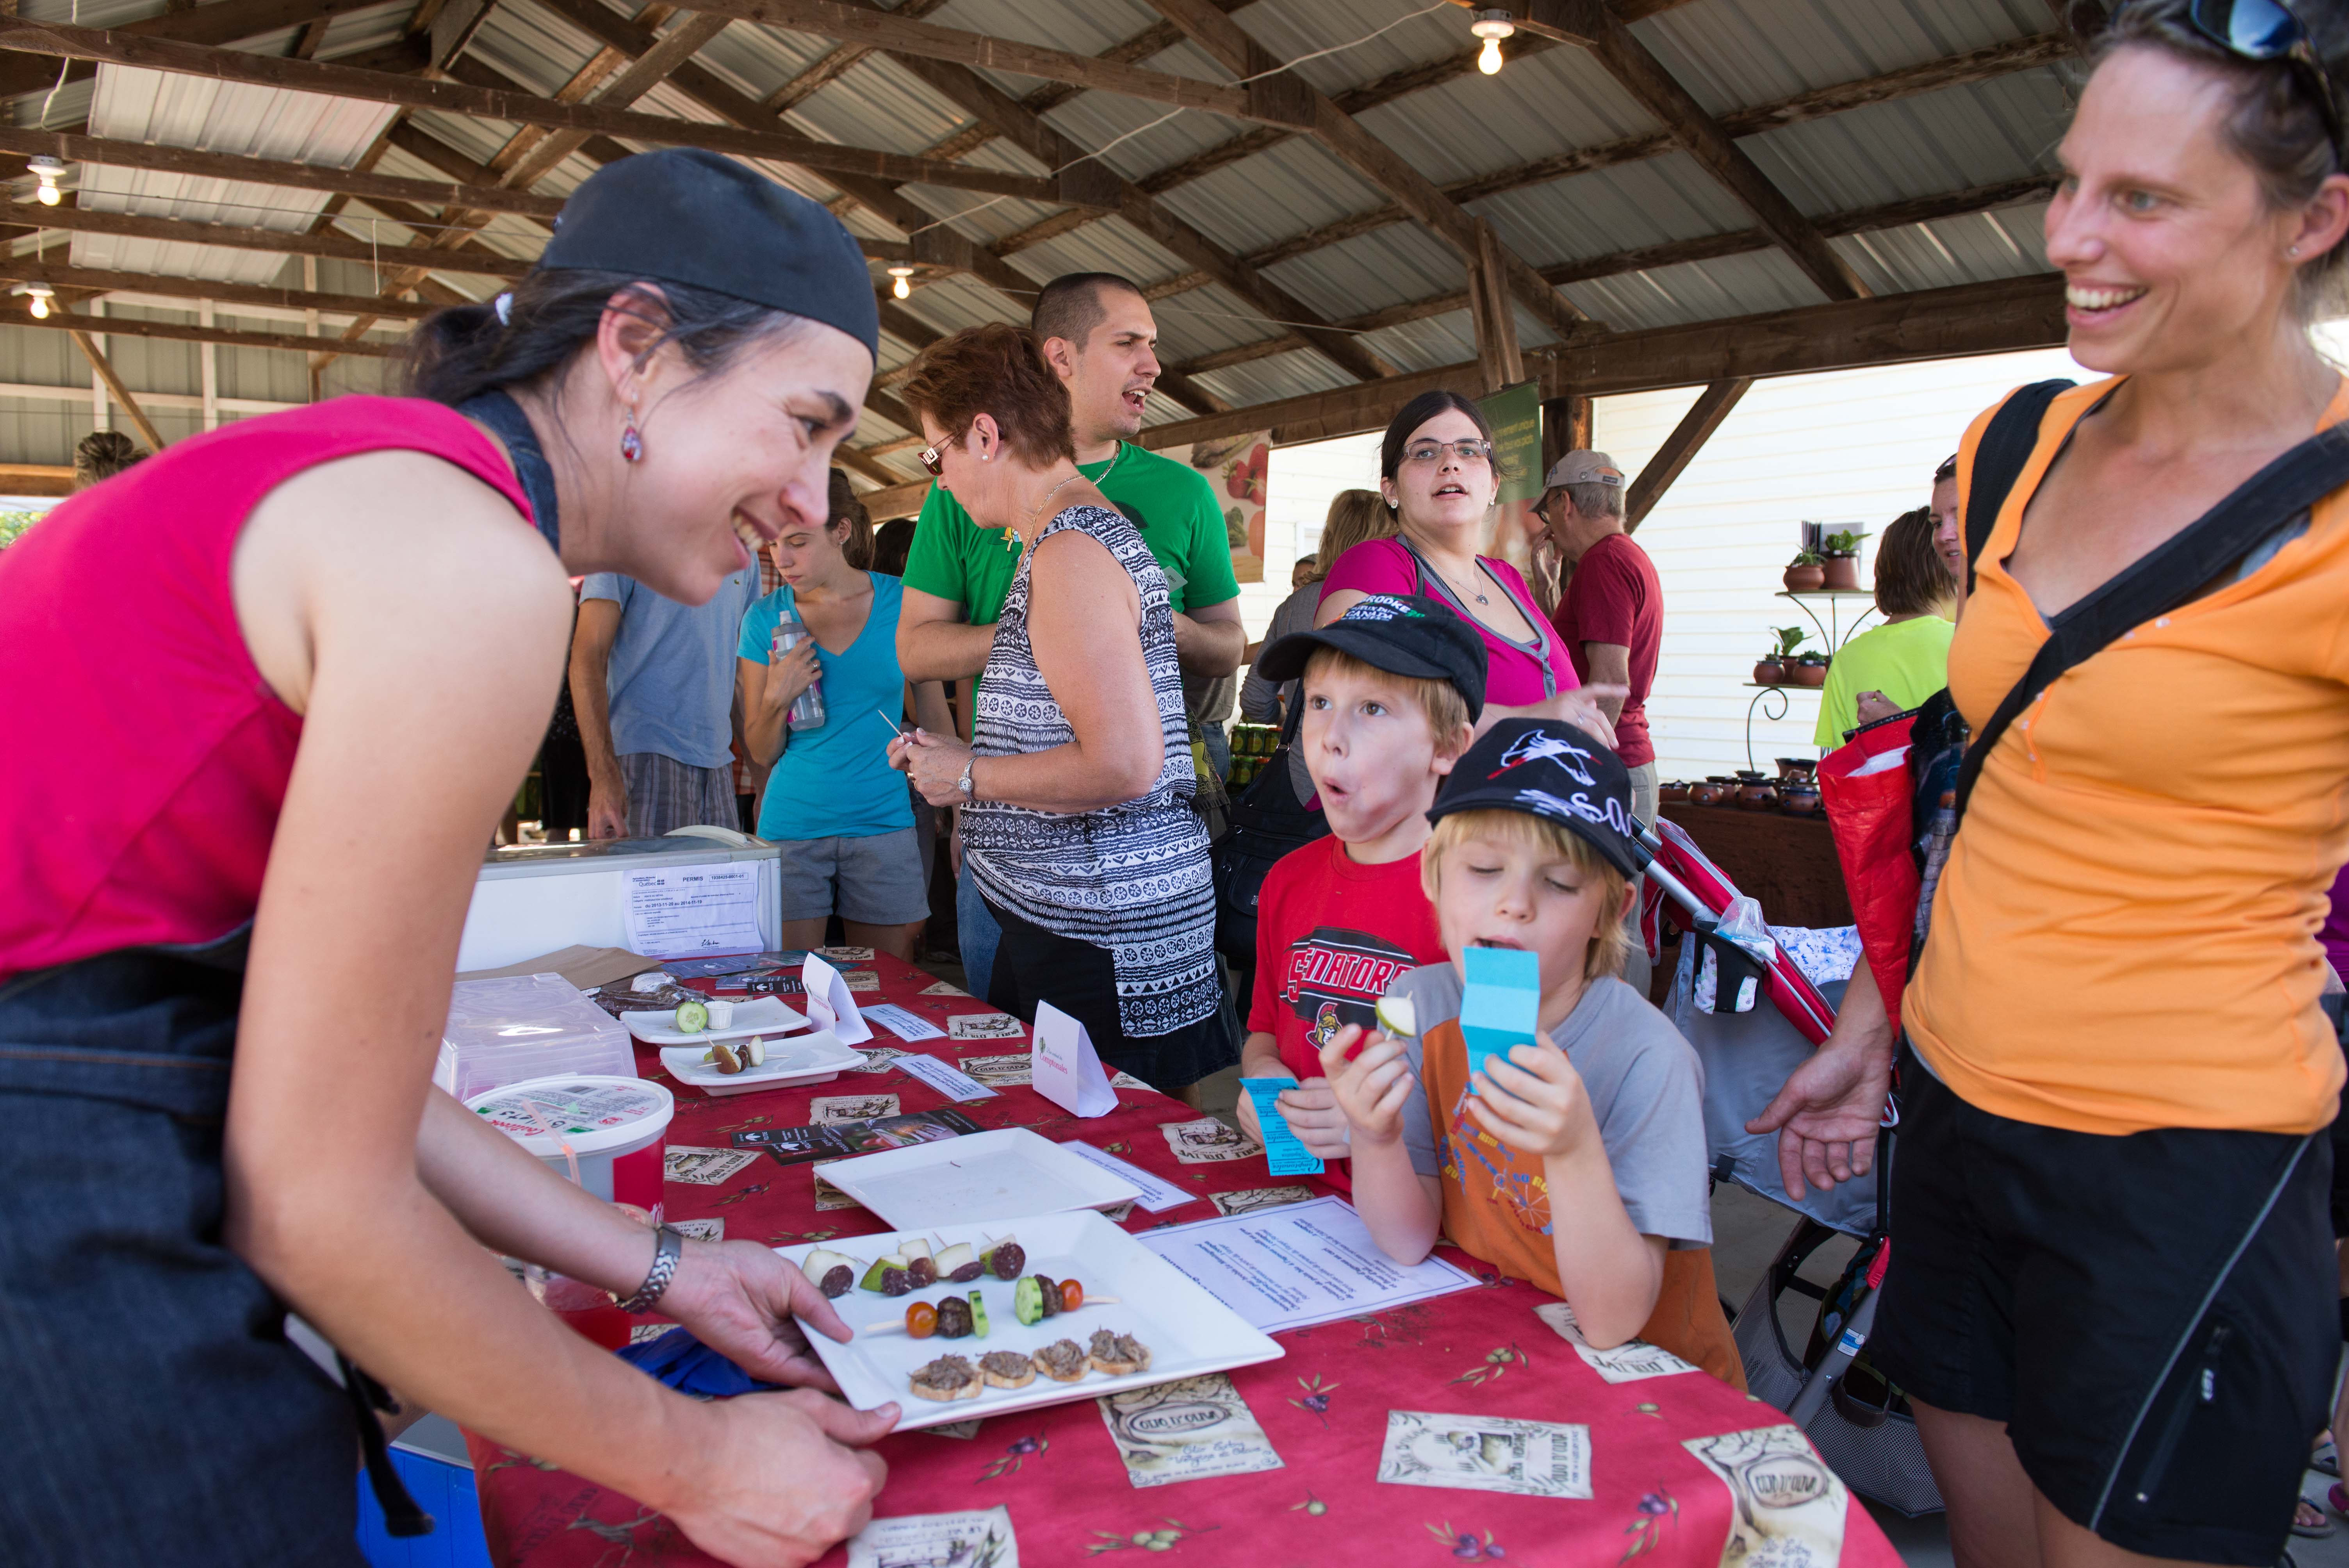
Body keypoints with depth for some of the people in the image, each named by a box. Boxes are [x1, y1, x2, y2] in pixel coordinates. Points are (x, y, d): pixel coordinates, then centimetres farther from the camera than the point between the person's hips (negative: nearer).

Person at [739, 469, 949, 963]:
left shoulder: (900, 602, 0)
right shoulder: (765, 619, 1)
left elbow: (936, 719, 8)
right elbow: (762, 754, 6)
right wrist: (777, 698, -14)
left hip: (882, 823, 0)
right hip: (791, 826, 0)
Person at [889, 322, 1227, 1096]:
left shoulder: (1070, 553, -18)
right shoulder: (1091, 531, 16)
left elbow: (1125, 764, -28)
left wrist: (970, 776, -14)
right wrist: (955, 758, 17)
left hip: (1104, 948, -11)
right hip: (1057, 922, 11)